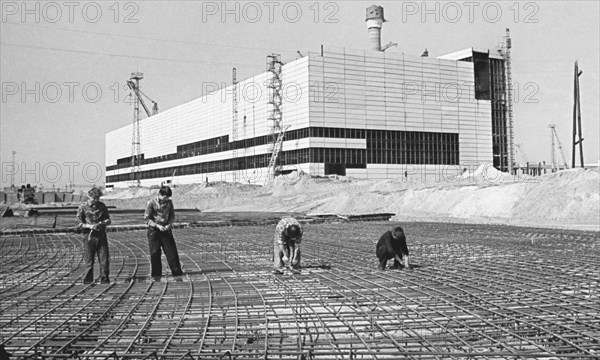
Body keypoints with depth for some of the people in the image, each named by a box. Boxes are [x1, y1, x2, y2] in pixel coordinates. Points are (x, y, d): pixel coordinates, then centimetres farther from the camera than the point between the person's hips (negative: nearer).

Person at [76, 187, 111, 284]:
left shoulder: (102, 206, 10)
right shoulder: (82, 207, 1)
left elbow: (108, 220, 14)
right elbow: (79, 224, -2)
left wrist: (102, 223, -7)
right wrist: (89, 226, -17)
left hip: (101, 235, 3)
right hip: (89, 236, -3)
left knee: (104, 260, -1)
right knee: (89, 261, 0)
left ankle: (104, 280, 7)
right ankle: (87, 281, 9)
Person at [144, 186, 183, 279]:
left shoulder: (169, 202, 1)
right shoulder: (151, 203, -10)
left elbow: (172, 215, 11)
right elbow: (146, 219, -9)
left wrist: (169, 224, -8)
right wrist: (157, 225, -18)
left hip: (166, 229, 3)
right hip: (154, 230, -3)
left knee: (171, 250, 0)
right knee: (155, 253, -1)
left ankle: (177, 272, 6)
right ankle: (156, 274, 11)